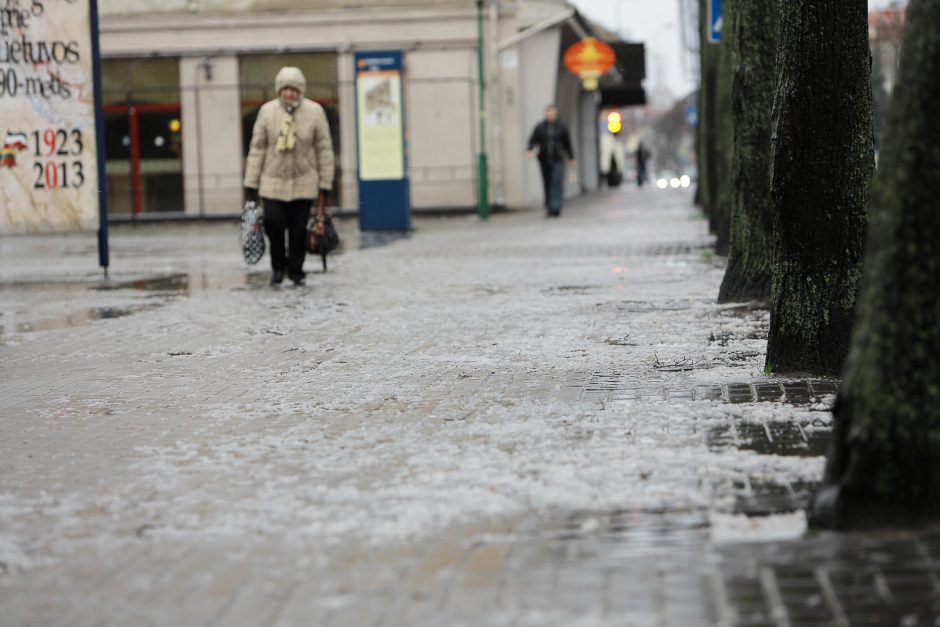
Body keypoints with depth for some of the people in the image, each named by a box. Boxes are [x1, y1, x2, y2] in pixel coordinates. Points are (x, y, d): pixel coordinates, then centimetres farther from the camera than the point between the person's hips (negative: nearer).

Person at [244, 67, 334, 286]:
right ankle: (278, 264, 14)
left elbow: (325, 150, 2)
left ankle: (296, 272, 21)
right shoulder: (267, 111, -2)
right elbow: (257, 149, 3)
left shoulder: (315, 112, -3)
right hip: (273, 182, 0)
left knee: (299, 230, 1)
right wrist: (251, 184, 2)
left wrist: (325, 185, 1)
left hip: (303, 183, 0)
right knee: (274, 223, -13)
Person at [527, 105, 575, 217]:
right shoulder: (540, 127, 6)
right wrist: (531, 150, -17)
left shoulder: (561, 127, 6)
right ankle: (549, 208, 13)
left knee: (557, 184, -13)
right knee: (547, 184, 5)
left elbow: (567, 143, 12)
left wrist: (571, 157, 15)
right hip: (544, 160, 1)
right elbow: (532, 140, 3)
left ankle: (555, 208, -19)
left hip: (557, 159, -1)